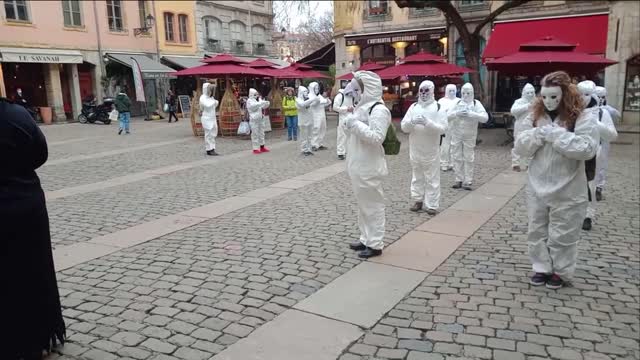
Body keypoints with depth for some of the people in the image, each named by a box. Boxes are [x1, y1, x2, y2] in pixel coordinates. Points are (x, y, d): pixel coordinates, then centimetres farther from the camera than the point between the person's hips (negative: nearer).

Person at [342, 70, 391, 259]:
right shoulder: (361, 107, 14)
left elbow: (377, 137, -26)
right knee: (363, 204, 17)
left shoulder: (378, 110, -16)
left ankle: (375, 244, 9)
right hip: (358, 166, 10)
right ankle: (366, 239, 29)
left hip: (369, 168, -10)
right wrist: (349, 124, 4)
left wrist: (356, 124, -23)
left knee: (372, 205, -1)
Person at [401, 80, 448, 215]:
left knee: (432, 178, 1)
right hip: (415, 149, 4)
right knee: (417, 176, 14)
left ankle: (432, 205, 6)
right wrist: (412, 122, -20)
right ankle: (418, 200, 25)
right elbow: (403, 127, 2)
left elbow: (442, 128, -13)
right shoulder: (413, 107, 6)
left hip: (431, 149, -4)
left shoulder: (438, 107, -3)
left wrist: (427, 123, -27)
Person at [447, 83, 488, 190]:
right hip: (456, 135, 2)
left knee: (468, 159, 0)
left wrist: (471, 114, -25)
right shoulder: (457, 103, 4)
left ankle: (468, 181, 6)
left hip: (469, 136, -2)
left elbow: (485, 118, -12)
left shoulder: (476, 104, -1)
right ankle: (459, 180, 14)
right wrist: (456, 113, -23)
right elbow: (447, 115, -4)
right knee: (457, 158, 5)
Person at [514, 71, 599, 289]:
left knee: (562, 235, 8)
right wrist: (538, 134, -17)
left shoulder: (582, 118, -9)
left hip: (566, 192, -4)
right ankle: (542, 268, 30)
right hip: (537, 189, 4)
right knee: (537, 231, 14)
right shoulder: (534, 117, 4)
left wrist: (556, 135, -22)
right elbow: (520, 148, 0)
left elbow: (587, 149, -21)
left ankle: (561, 272, 26)